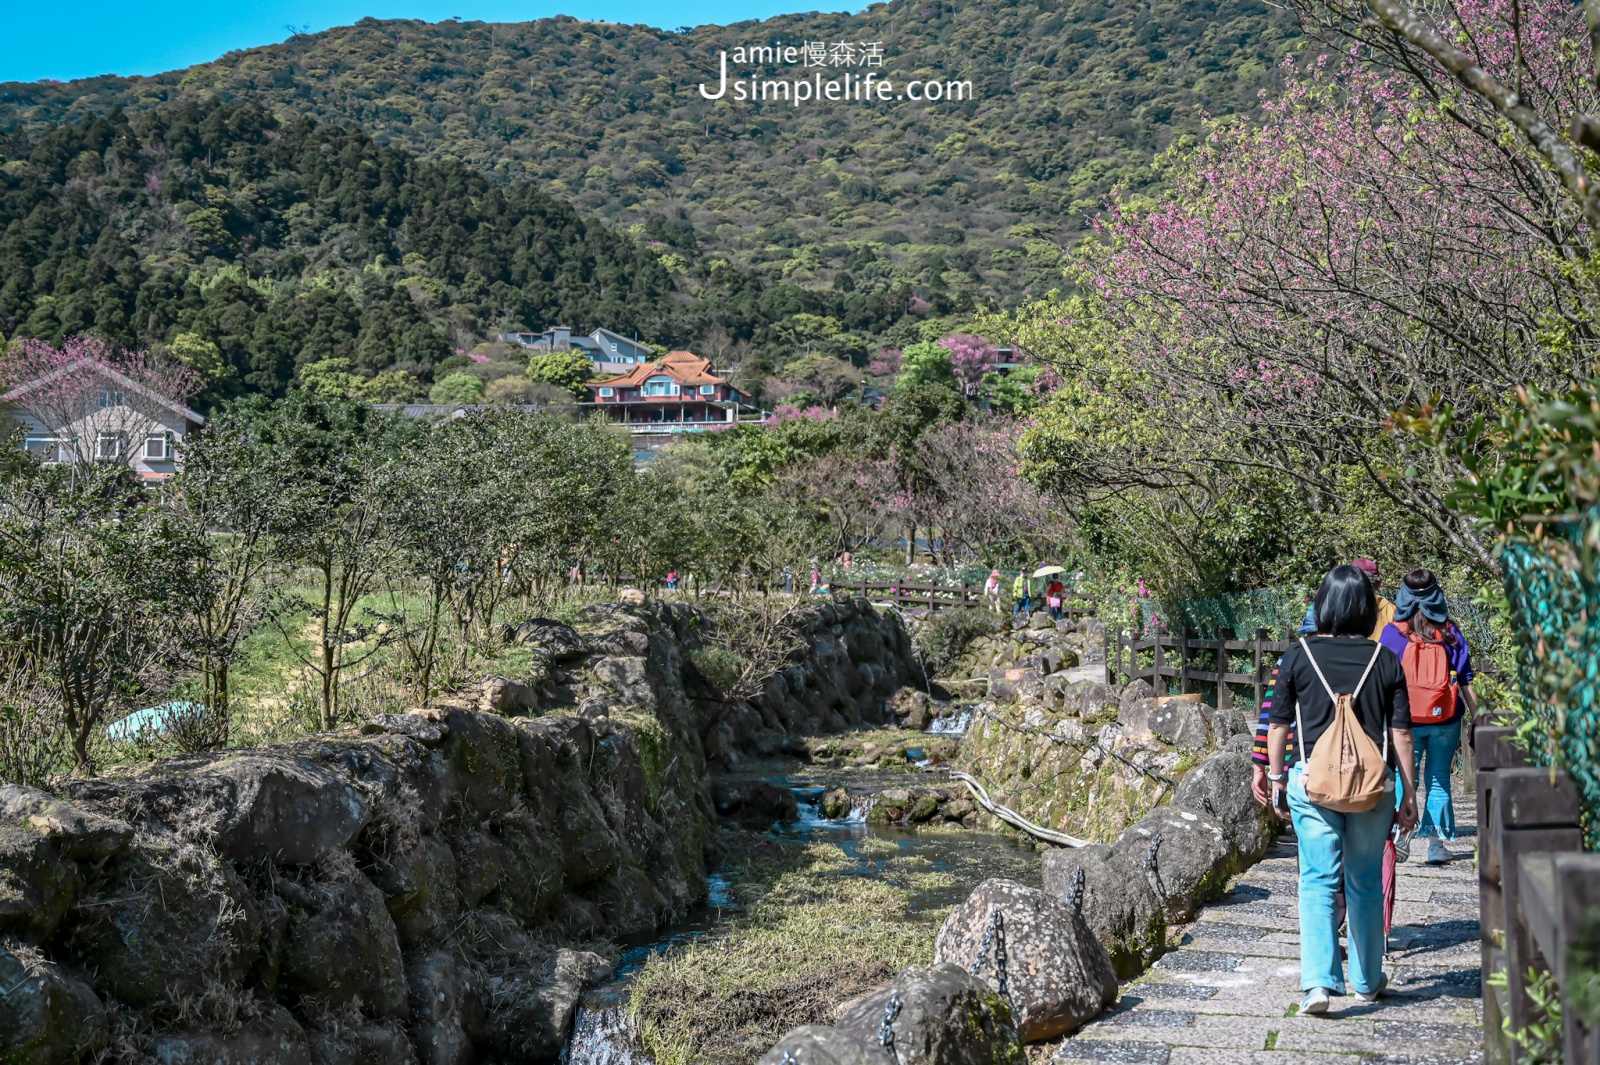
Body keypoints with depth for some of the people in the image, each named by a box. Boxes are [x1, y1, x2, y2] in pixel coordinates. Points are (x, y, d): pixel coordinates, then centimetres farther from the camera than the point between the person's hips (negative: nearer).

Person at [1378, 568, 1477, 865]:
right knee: (1438, 780, 10)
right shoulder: (1450, 633, -1)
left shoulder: (1392, 633, -5)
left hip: (1405, 721, -1)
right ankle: (1436, 840, 9)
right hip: (1445, 720, 1)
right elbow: (1466, 684, 1)